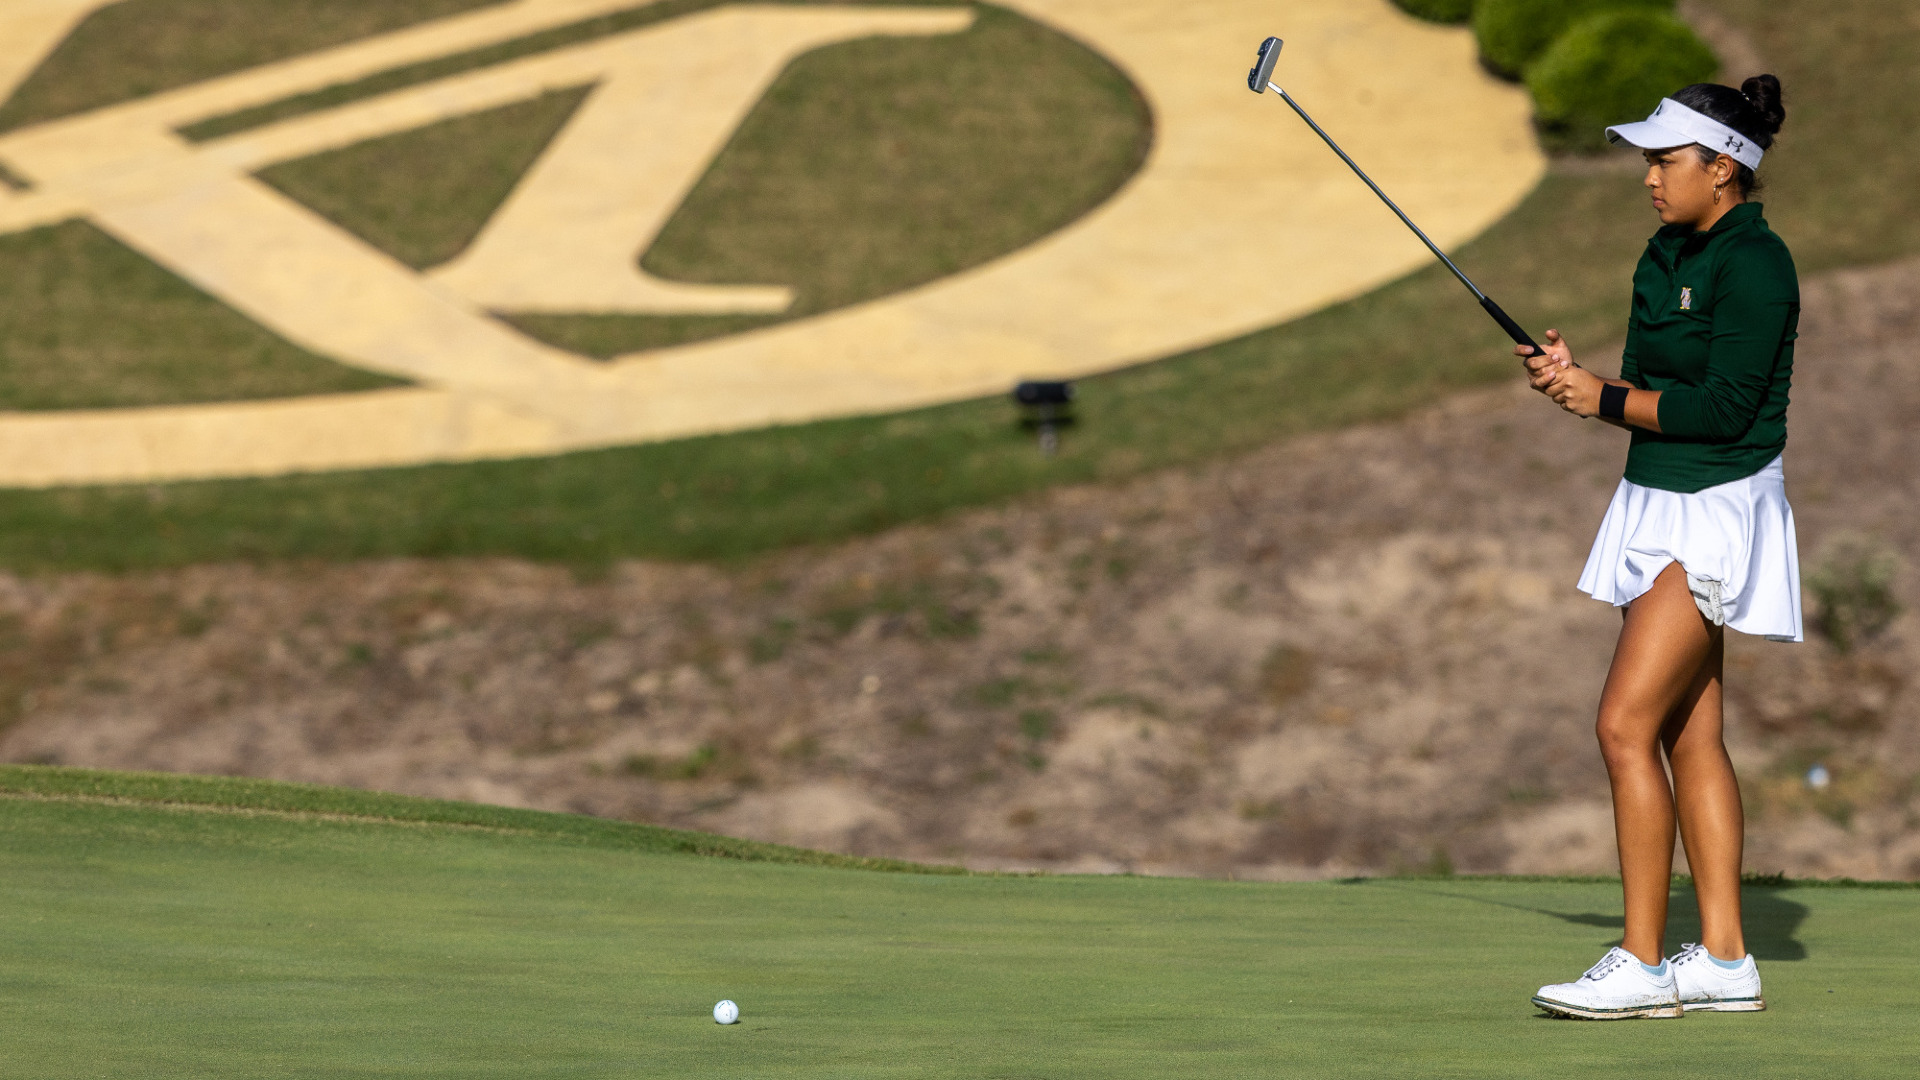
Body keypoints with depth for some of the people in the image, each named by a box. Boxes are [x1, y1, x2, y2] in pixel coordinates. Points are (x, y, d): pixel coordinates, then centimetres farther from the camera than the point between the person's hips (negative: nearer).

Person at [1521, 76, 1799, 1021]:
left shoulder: (1752, 263, -16)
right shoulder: (1668, 256, 12)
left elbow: (1724, 406, -21)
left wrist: (1603, 399, -14)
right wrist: (1573, 377, -3)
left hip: (1716, 517, -9)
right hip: (1658, 509, 9)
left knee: (1625, 726, -13)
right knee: (1690, 736, 8)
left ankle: (1642, 963, -10)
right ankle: (1724, 959, 12)